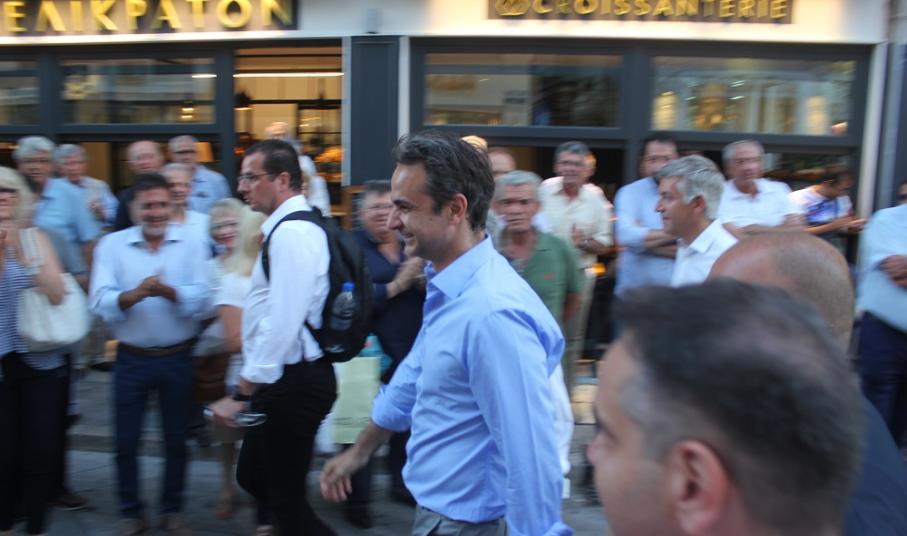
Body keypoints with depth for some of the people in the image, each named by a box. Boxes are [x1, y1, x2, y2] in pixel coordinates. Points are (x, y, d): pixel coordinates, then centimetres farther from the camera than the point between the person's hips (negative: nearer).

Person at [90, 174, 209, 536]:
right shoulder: (111, 245, -2)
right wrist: (136, 294, -32)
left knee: (177, 440, 12)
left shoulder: (190, 245, -3)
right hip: (131, 359, 0)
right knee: (126, 442, 10)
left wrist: (168, 291, -33)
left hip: (177, 359, 0)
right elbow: (100, 302, -14)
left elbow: (200, 299, -14)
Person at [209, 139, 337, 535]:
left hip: (295, 383, -10)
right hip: (293, 377, 10)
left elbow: (281, 324, -26)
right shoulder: (294, 225, 12)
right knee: (253, 476, 23)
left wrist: (242, 393, -20)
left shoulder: (290, 233, -19)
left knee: (286, 495, 6)